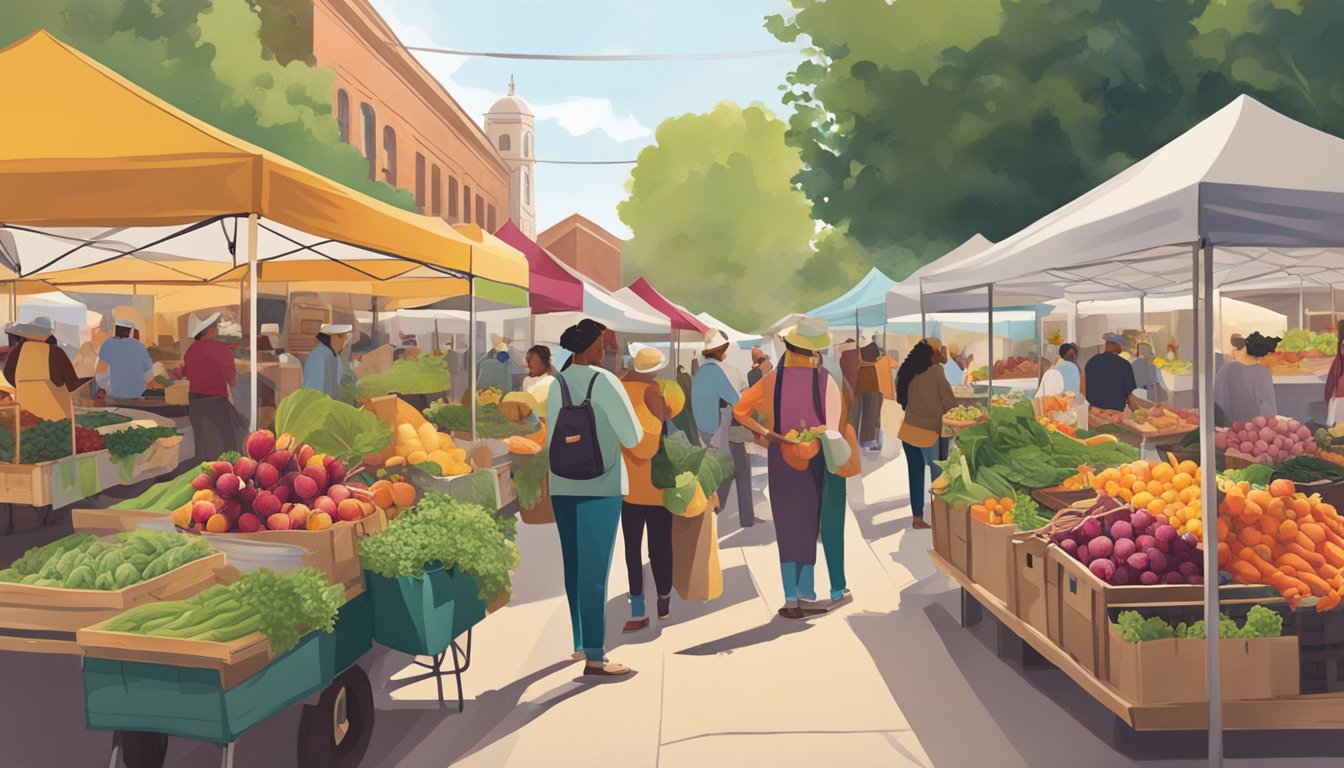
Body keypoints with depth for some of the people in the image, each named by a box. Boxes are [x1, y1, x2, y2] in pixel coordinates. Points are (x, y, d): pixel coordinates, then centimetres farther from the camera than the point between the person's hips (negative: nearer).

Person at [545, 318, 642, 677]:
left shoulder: (557, 384, 5)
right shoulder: (605, 381, -10)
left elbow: (552, 439, 8)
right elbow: (632, 436, -9)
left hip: (562, 485, 6)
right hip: (600, 485, -6)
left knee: (574, 566, 14)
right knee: (595, 569, -3)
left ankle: (580, 644, 25)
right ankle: (594, 657, 1)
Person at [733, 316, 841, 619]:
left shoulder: (773, 378, -5)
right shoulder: (826, 380, -9)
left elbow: (739, 410, -2)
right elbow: (833, 428, -12)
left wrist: (766, 432, 4)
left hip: (780, 460, 1)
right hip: (817, 461, -1)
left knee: (788, 528, 10)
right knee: (811, 527, 11)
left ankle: (791, 599, 9)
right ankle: (806, 595, 12)